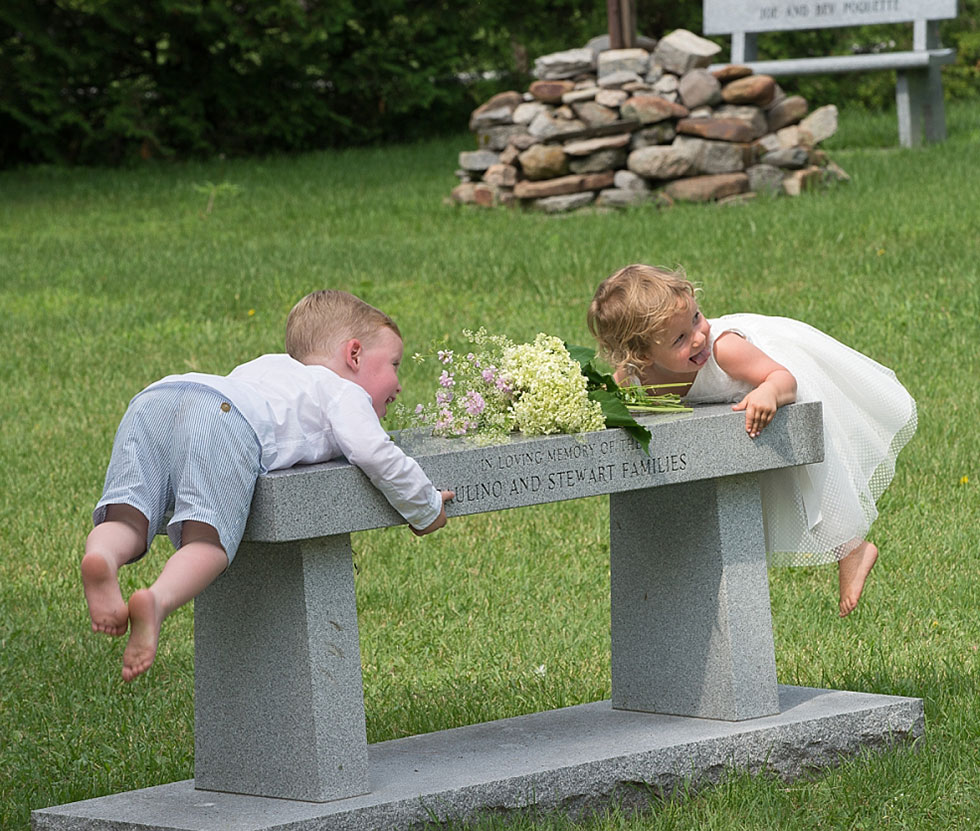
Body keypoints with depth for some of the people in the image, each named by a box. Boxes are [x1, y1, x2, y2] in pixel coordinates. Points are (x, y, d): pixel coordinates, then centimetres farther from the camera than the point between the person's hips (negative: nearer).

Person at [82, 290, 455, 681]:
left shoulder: (269, 366, 46)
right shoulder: (345, 393, 25)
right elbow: (374, 455, 9)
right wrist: (426, 510, 24)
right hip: (224, 415, -6)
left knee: (128, 517, -10)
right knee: (207, 536, -17)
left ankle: (101, 559, -44)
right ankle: (157, 601, -46)